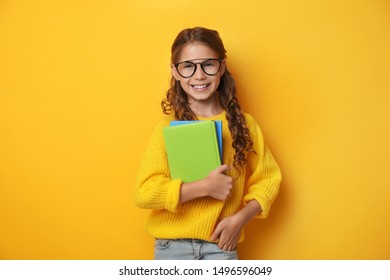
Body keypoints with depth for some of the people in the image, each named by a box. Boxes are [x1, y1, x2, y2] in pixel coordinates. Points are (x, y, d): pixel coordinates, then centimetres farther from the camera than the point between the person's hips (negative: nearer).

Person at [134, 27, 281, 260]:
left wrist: (240, 218, -10)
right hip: (172, 246, 0)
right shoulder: (168, 127, -7)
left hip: (221, 245, 1)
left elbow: (268, 180, 5)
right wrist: (205, 187, -20)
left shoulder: (243, 124, -2)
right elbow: (144, 192, -14)